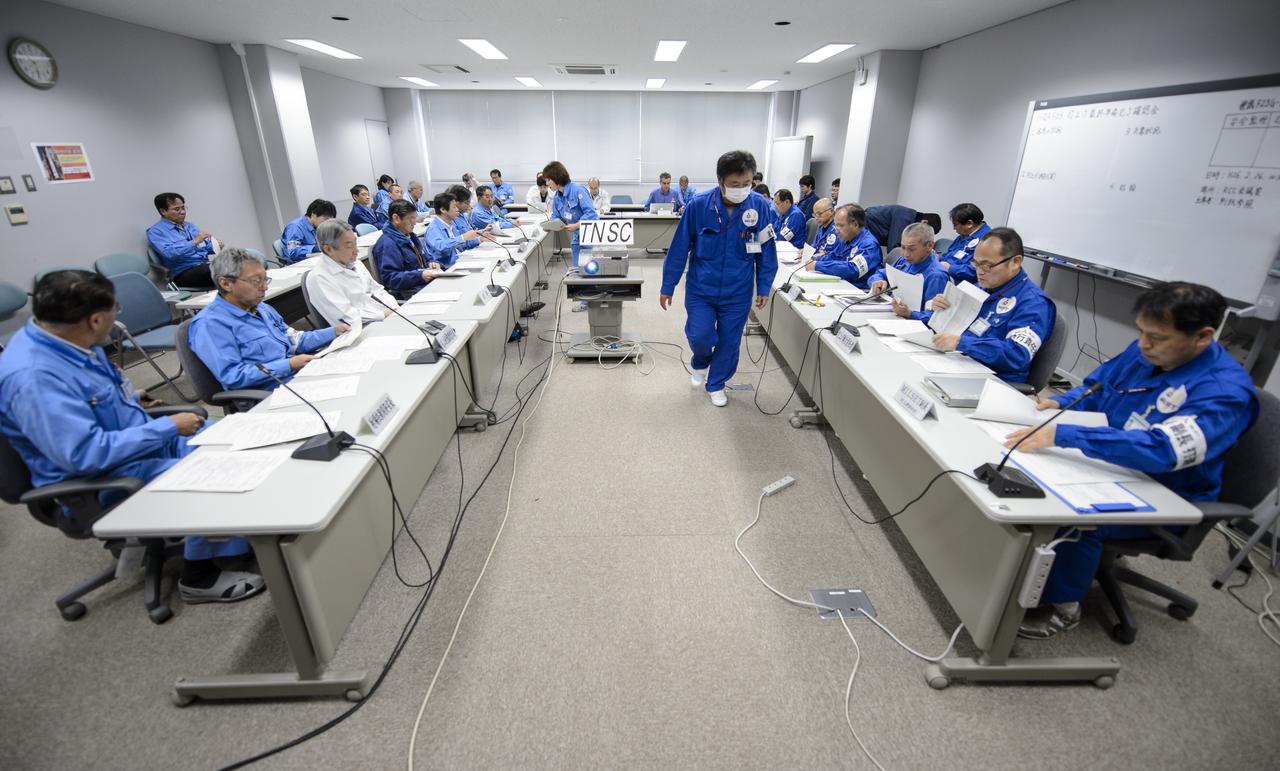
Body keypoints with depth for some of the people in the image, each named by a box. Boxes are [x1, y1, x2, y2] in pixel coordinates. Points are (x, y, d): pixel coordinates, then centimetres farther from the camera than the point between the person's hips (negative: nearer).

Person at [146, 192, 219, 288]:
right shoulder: (155, 231, 3)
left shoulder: (189, 226, 23)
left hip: (205, 265, 7)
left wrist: (216, 245, -1)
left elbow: (206, 247, 23)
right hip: (184, 272, -7)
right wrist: (195, 241, -22)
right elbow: (169, 253, -15)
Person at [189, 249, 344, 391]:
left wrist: (333, 332, 6)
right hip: (273, 392, -8)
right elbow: (232, 376, -18)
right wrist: (288, 366, -22)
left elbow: (295, 341, 21)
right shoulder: (210, 323, -11)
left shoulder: (263, 308, 16)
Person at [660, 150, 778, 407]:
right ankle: (700, 364, 31)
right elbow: (679, 248, -8)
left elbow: (766, 250, -1)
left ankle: (716, 383, 35)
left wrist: (764, 287, 1)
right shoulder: (698, 205, -15)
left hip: (738, 292, 1)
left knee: (729, 342, 9)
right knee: (700, 337, -6)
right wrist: (667, 287, -3)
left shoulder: (760, 206, -11)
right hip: (700, 288, -1)